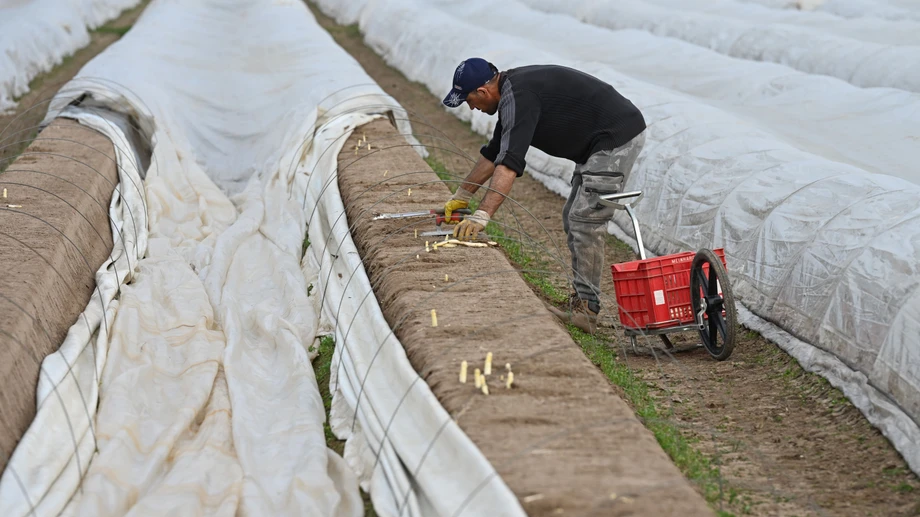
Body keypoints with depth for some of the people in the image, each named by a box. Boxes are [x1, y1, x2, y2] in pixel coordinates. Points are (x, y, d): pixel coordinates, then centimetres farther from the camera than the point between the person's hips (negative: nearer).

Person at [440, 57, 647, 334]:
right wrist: (462, 195, 26)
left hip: (618, 138, -11)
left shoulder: (518, 96, -21)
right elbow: (493, 152, 23)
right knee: (575, 219, 13)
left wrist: (482, 215, -34)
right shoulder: (512, 91, 12)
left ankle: (586, 312, -7)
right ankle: (580, 304, 17)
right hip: (598, 144, 11)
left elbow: (509, 162, -31)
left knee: (585, 220, -11)